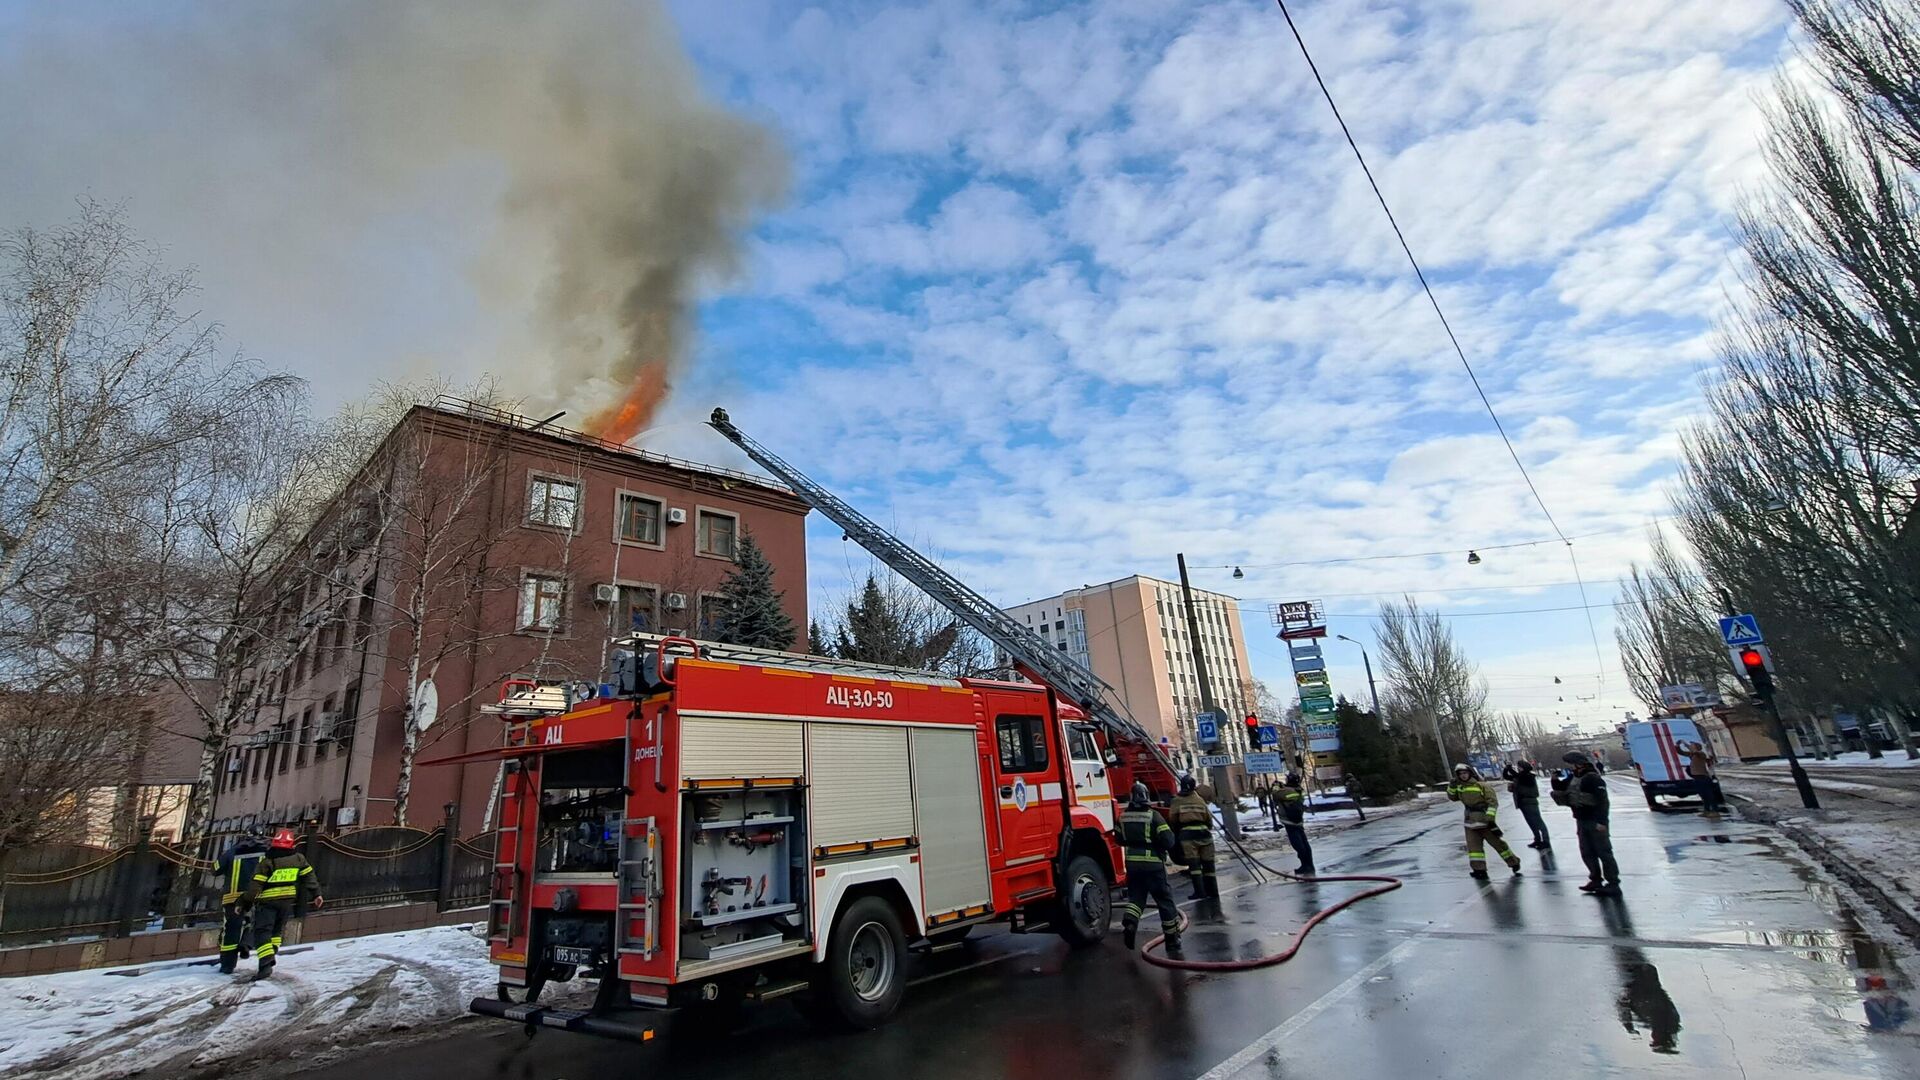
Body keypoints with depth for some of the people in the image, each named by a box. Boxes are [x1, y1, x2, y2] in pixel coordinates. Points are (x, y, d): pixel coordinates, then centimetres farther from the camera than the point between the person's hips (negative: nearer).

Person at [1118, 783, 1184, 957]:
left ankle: (1129, 923, -9)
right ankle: (1172, 941, 14)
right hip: (1153, 865, -4)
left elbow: (1120, 840, 13)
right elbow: (1167, 840, -16)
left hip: (1132, 864, 4)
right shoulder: (1153, 815, -14)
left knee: (1135, 897, 16)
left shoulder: (1123, 817, 0)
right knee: (1165, 900, 8)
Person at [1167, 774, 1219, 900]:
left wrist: (1175, 832, 24)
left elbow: (1172, 820, 6)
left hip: (1187, 834, -3)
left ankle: (1200, 891, -9)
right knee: (1208, 863, 12)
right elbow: (1209, 818, 15)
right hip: (1203, 832, 4)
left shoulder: (1176, 801, 4)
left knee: (1194, 863, -3)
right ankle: (1212, 891, 17)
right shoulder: (1200, 800, 13)